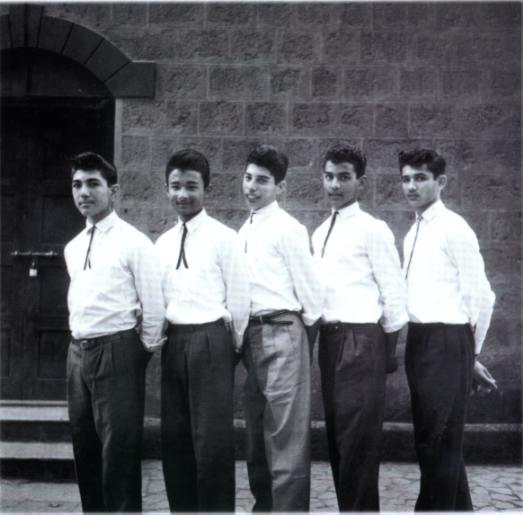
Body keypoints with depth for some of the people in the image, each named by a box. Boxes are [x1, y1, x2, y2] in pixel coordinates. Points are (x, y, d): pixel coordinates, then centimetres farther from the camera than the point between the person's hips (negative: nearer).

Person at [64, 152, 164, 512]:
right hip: (78, 351, 7)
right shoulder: (72, 248, 13)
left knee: (119, 447, -3)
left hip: (116, 351, -7)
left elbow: (153, 305, -8)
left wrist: (145, 350, -3)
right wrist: (81, 347, 17)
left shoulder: (134, 243, -8)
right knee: (85, 445, 14)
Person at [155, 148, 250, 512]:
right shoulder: (162, 243, 13)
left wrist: (232, 346, 0)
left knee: (213, 437, -4)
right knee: (175, 436, 11)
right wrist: (163, 339, 12)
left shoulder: (223, 238, -4)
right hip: (173, 342, 6)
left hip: (210, 339, -6)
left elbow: (238, 298, -4)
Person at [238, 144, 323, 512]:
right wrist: (243, 336, 13)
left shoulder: (287, 228, -8)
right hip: (252, 334, 8)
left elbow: (309, 287, -7)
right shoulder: (244, 231, 15)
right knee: (257, 432, 16)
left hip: (281, 332, -8)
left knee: (286, 431, -4)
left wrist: (306, 338, 0)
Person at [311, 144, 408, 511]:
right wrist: (321, 335, 14)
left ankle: (361, 507, 5)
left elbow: (394, 292, -7)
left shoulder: (372, 230, -7)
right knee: (337, 432, 12)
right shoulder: (319, 234, 15)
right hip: (329, 339, 7)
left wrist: (387, 349, -4)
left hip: (362, 339, -7)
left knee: (358, 435, -4)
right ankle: (346, 507, 23)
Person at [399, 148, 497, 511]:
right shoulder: (413, 234, 15)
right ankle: (457, 508, 29)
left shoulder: (454, 228, -9)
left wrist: (471, 351, -1)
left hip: (446, 341, -8)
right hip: (419, 340, 9)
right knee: (431, 436, 16)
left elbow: (480, 295, -11)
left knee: (439, 439, -3)